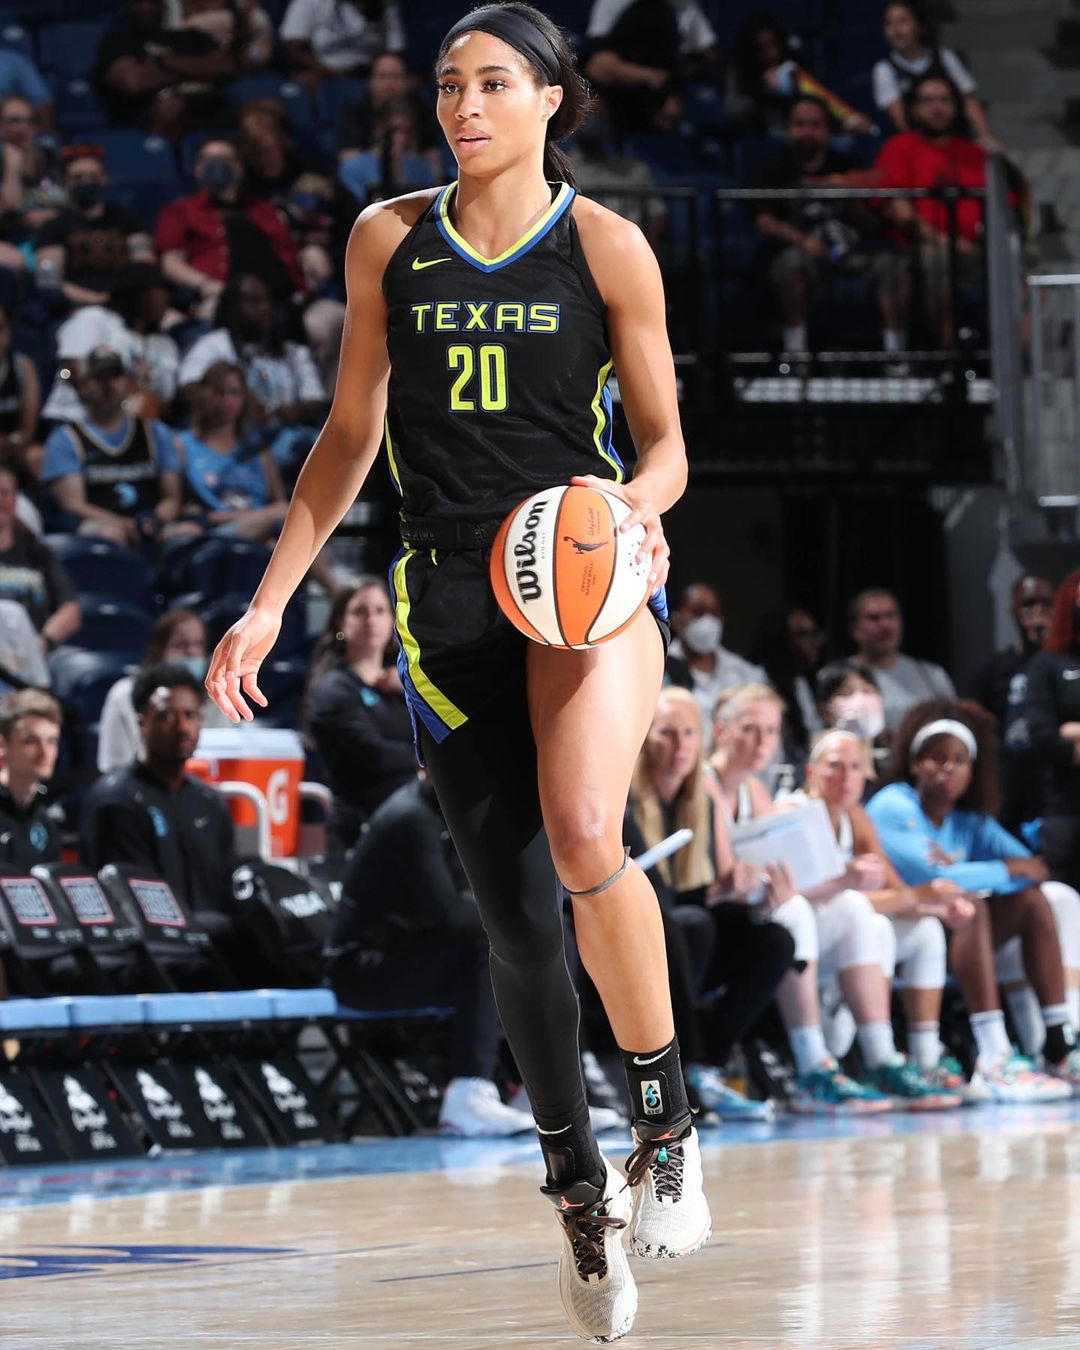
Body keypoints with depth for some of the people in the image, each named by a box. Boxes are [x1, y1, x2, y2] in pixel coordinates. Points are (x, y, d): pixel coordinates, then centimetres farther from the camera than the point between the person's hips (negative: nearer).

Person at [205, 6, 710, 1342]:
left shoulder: (606, 248, 1)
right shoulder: (389, 239, 8)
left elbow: (663, 440, 7)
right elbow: (352, 435, 15)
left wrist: (640, 503, -16)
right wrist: (269, 602, 11)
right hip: (451, 595, 3)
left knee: (583, 841, -28)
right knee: (517, 918, -1)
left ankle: (664, 1115, -9)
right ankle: (579, 1191, 15)